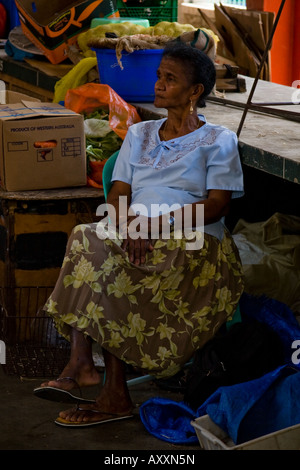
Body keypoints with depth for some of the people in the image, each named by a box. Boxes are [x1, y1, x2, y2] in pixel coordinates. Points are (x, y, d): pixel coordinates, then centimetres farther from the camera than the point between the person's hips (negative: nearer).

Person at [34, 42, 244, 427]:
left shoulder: (217, 140, 8)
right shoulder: (139, 134, 23)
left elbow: (216, 205, -5)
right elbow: (118, 195, 12)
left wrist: (156, 222, -19)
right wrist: (128, 226, -13)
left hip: (192, 244, -5)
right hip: (138, 244, 5)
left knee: (108, 262, -32)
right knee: (84, 239, -28)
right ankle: (80, 365, -37)